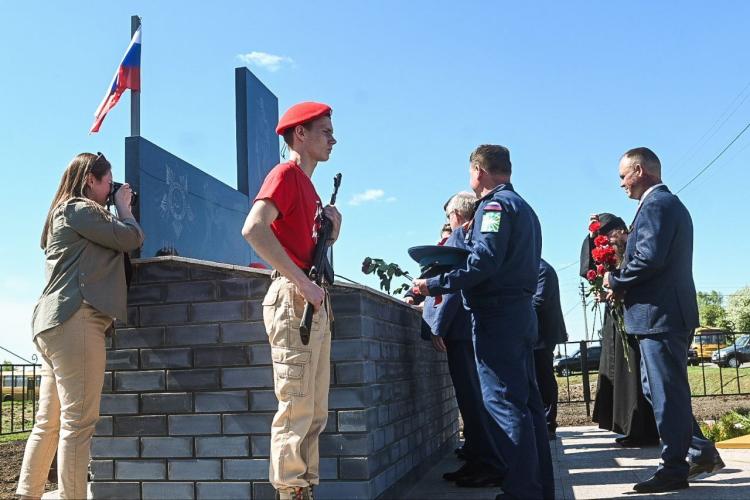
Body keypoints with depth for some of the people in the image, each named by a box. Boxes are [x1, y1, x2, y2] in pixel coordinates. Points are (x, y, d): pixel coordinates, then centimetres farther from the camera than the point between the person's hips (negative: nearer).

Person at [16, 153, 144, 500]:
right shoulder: (80, 209, -5)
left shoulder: (64, 212, 26)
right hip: (75, 320, -10)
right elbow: (132, 238, -6)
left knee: (49, 422, 10)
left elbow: (112, 243, 25)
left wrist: (116, 209, 20)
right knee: (78, 421, -11)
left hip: (53, 322, 10)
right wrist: (123, 207, 11)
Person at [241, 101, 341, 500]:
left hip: (313, 303, 10)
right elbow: (254, 228, -23)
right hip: (292, 299, -10)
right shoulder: (286, 174, -6)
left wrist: (331, 233, 5)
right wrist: (302, 283, -24)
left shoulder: (309, 186, 21)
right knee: (296, 408, -7)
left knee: (315, 413, 12)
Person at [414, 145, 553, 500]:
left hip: (496, 314, -10)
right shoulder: (523, 208, 22)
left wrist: (434, 285, -15)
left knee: (504, 403, -9)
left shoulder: (495, 204, -8)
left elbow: (483, 262, -20)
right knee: (526, 401, 11)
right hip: (521, 311, 10)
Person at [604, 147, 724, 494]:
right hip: (670, 312, 11)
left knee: (667, 393, -3)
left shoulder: (656, 203, -12)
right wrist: (624, 287, 8)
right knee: (659, 389, 16)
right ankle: (702, 452, 21)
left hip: (661, 314, -11)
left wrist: (615, 281, -9)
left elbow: (650, 257, -24)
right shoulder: (670, 203, 21)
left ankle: (675, 469, 5)